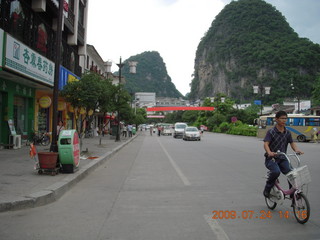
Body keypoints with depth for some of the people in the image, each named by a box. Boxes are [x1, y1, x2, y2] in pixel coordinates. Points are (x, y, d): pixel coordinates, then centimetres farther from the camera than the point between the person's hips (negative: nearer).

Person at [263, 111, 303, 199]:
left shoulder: (287, 133, 8)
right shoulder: (271, 132, -7)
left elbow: (292, 143, 4)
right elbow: (266, 144, -18)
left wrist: (297, 150, -19)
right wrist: (269, 152, -39)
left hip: (282, 159, 4)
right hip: (271, 159, -4)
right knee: (276, 171, -32)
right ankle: (267, 189, -7)